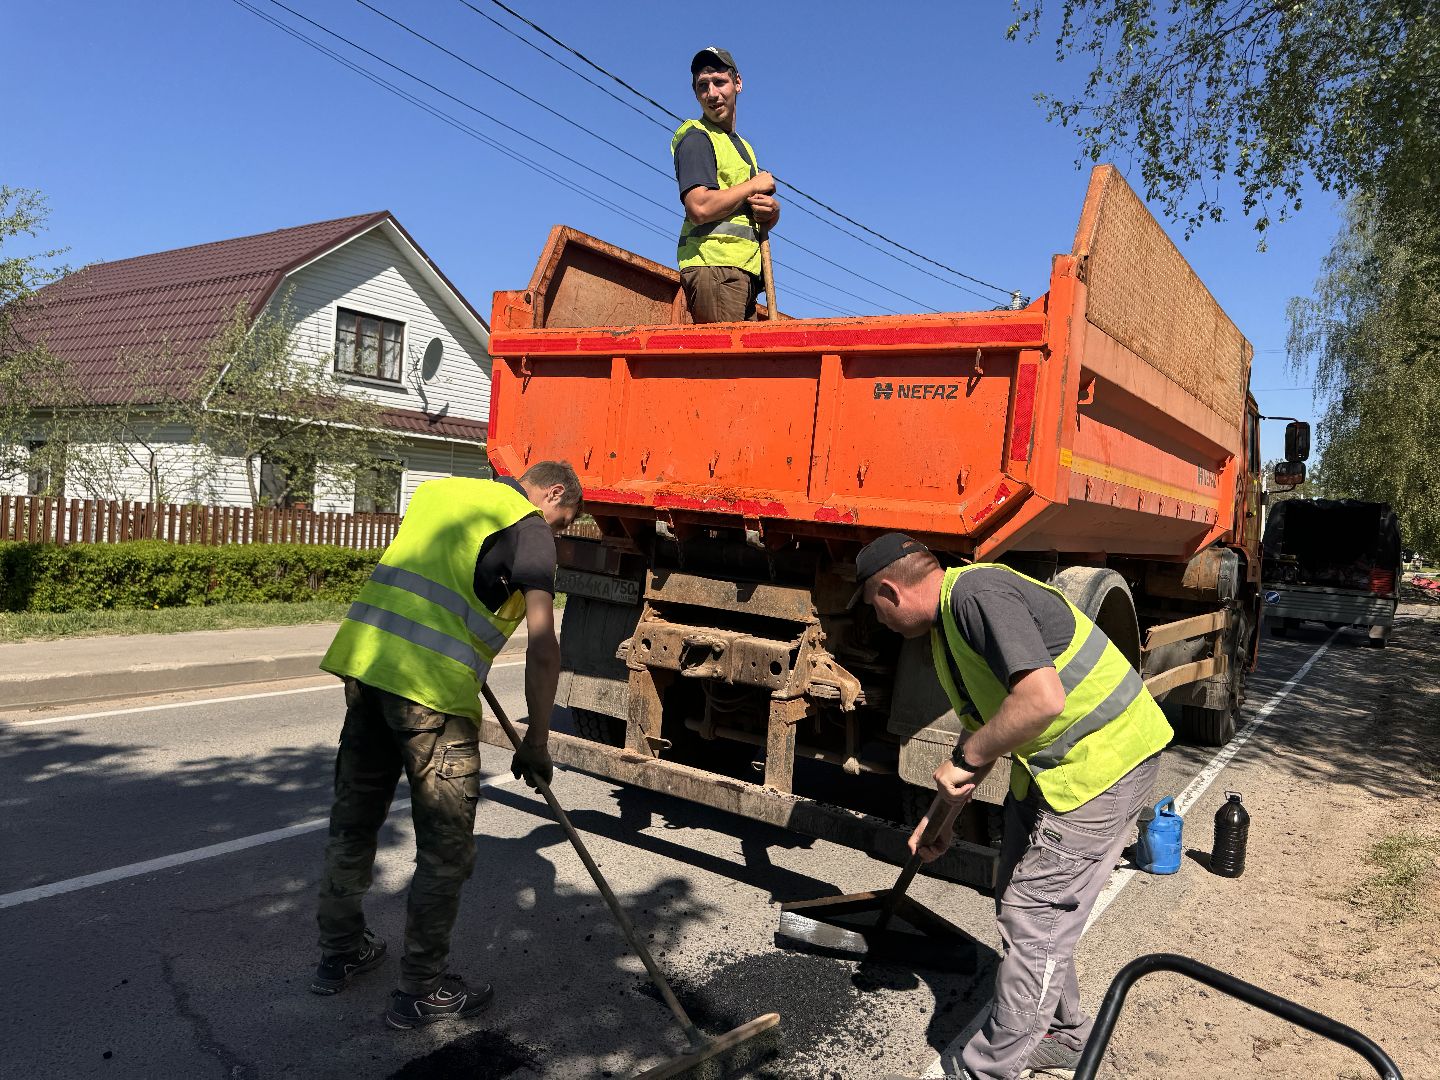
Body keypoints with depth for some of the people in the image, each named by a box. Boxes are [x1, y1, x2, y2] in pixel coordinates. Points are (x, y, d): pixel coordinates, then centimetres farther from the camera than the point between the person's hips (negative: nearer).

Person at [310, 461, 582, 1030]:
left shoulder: (438, 490, 21)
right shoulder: (530, 530, -1)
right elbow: (542, 650, -8)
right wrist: (536, 741, -1)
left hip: (364, 658, 8)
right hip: (432, 687, -7)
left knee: (353, 819, 21)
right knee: (446, 848, 7)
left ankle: (339, 952, 39)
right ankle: (421, 991, 19)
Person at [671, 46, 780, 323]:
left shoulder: (742, 145, 28)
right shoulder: (696, 138, 0)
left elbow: (765, 221, 27)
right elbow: (699, 208, -17)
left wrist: (771, 210, 1)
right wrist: (754, 186, -4)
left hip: (742, 273, 9)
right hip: (713, 267, -8)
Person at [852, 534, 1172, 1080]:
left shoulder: (979, 593, -24)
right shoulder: (950, 620, 8)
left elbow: (1041, 699, -37)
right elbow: (987, 722, 17)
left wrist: (965, 759, -23)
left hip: (1105, 758, -10)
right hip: (1050, 762, 10)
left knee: (1034, 920, -3)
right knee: (1020, 904, 18)